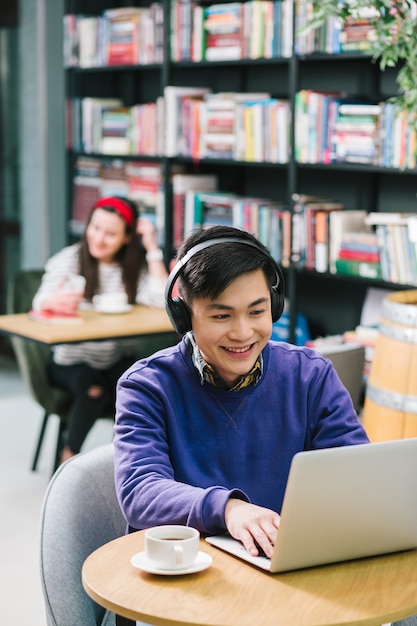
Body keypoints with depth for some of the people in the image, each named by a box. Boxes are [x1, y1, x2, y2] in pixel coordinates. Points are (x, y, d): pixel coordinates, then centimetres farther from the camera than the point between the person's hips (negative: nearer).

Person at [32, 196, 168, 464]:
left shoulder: (135, 266, 3)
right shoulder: (68, 259, -2)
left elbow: (162, 300, -16)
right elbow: (40, 304, -17)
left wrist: (152, 249, -14)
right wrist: (54, 301, -42)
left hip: (120, 359, 2)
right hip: (72, 361, -1)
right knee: (92, 387, -32)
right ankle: (69, 455, -9)